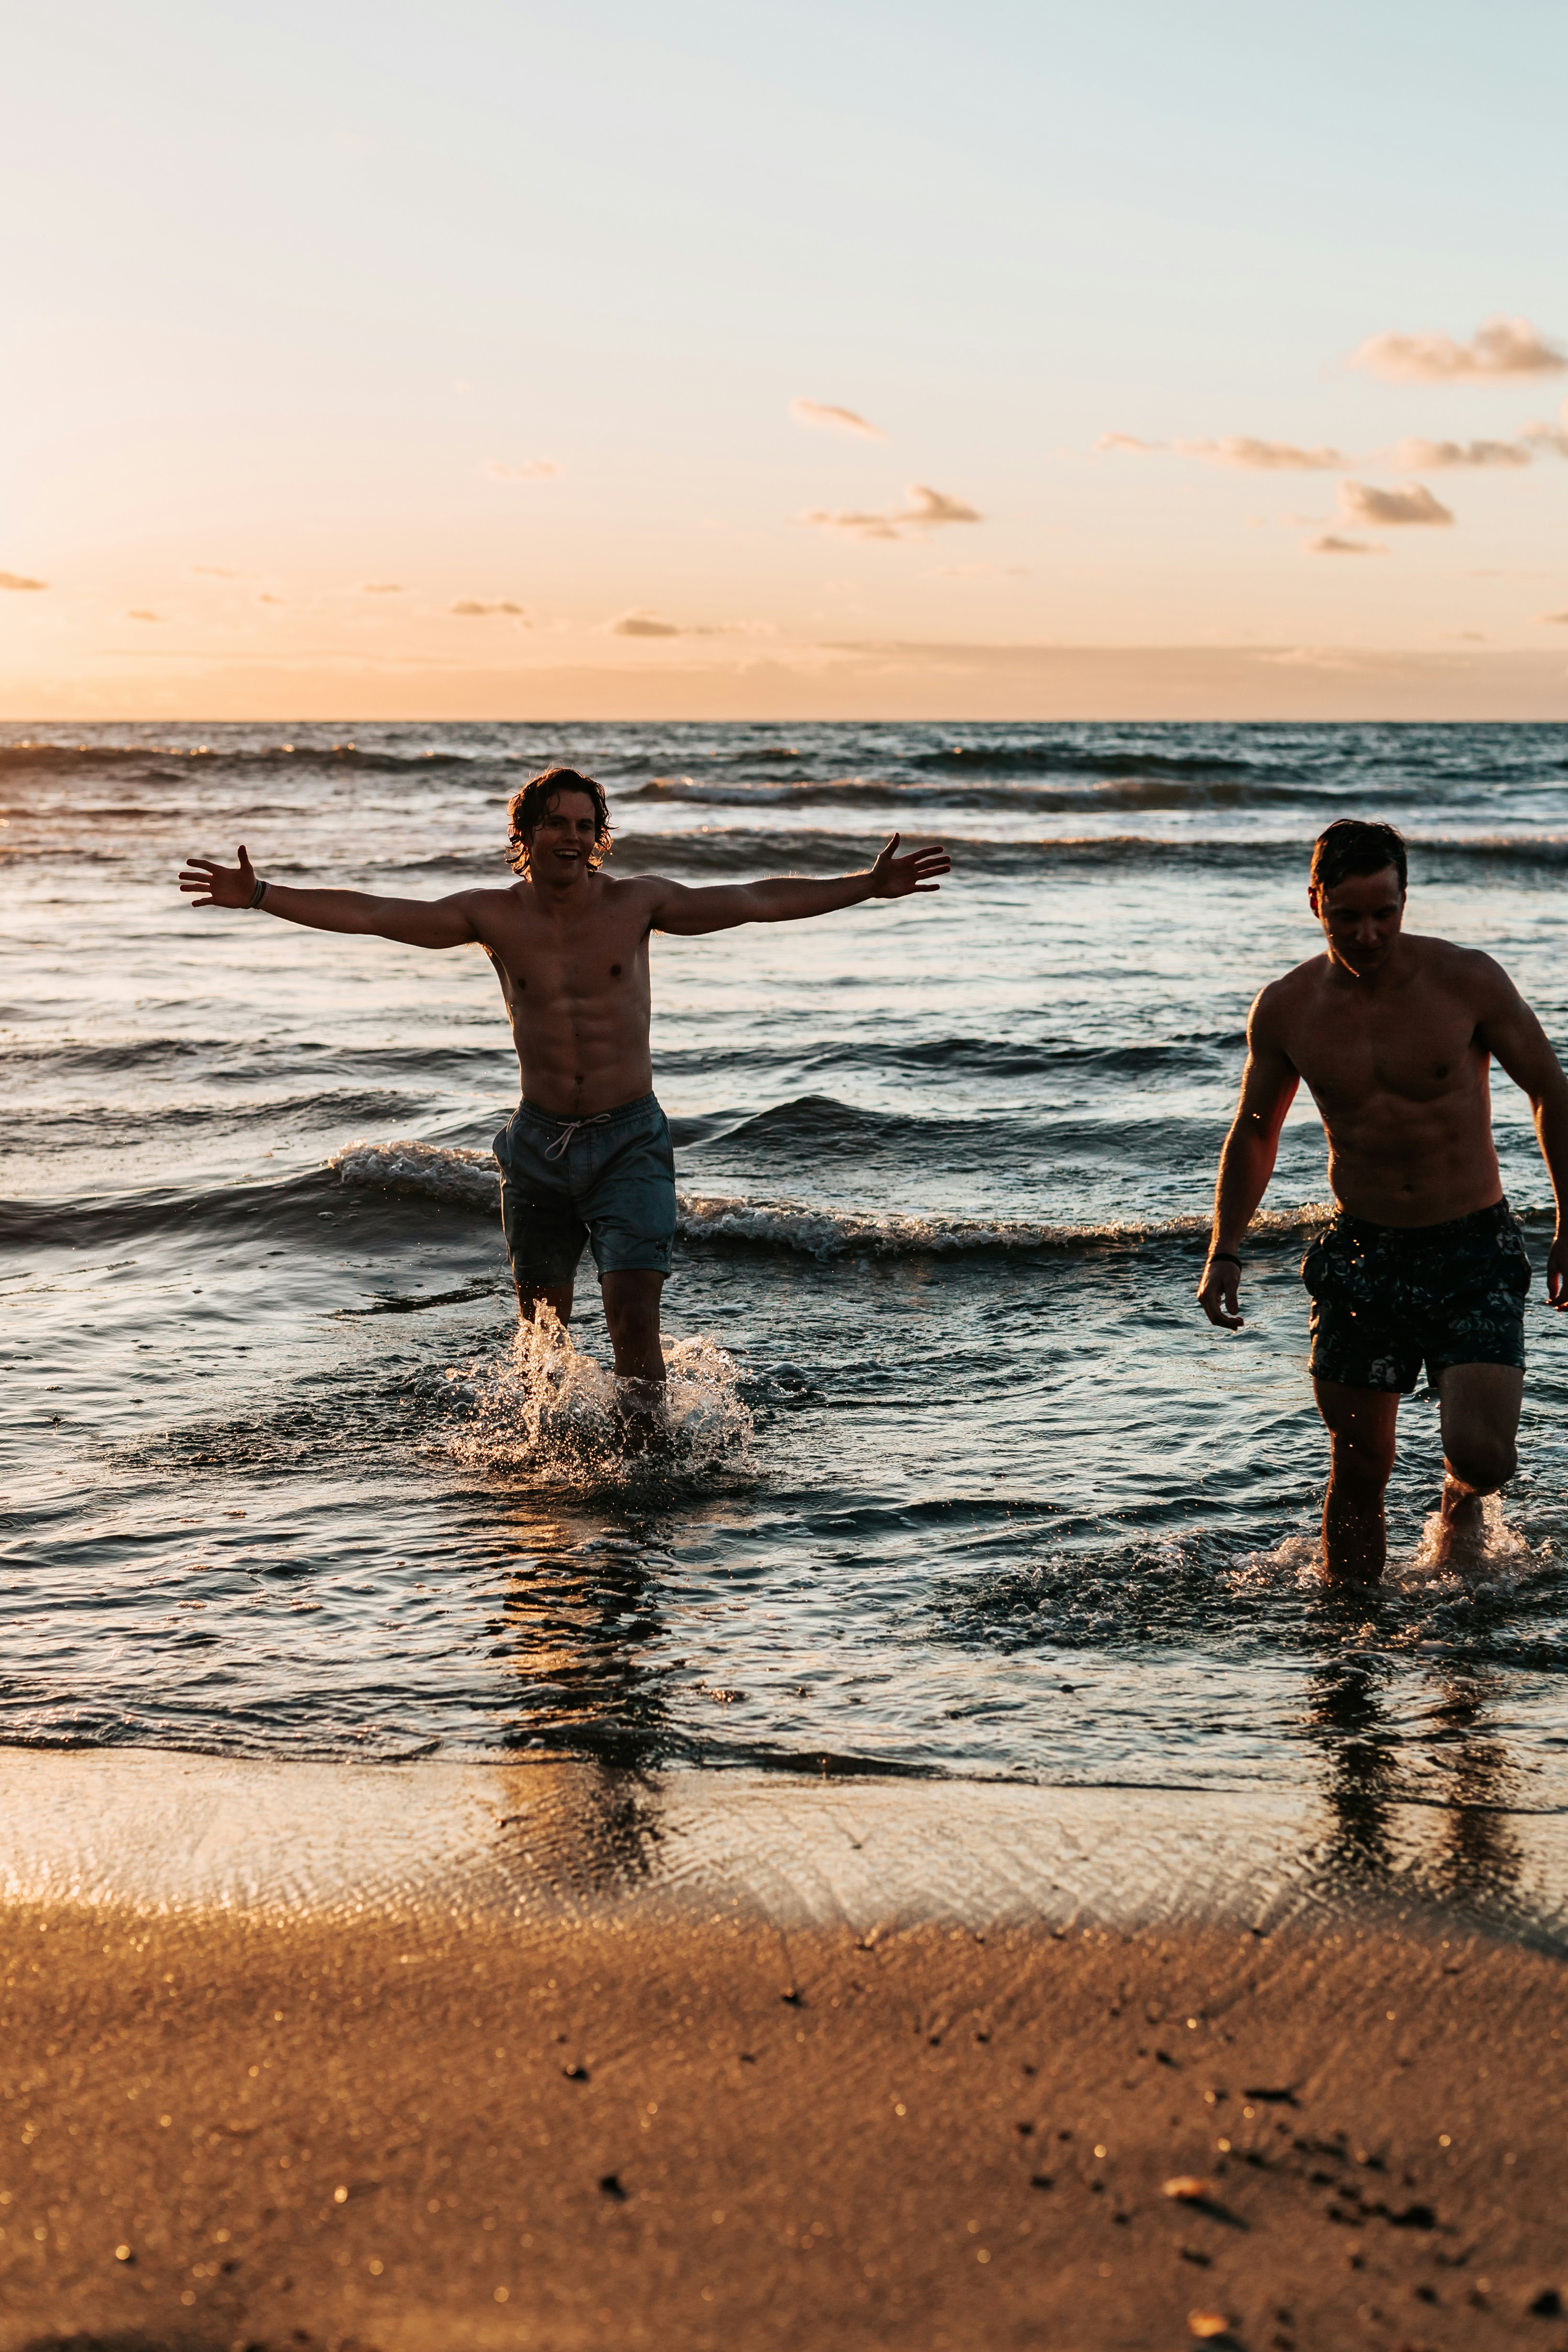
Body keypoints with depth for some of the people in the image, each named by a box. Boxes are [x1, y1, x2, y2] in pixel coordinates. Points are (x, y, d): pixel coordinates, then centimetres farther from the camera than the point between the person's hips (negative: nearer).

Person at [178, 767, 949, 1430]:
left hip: (630, 1139, -2)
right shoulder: (493, 916, -1)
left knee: (632, 1313, -16)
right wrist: (259, 896, -7)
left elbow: (758, 900, -1)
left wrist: (870, 886, -5)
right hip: (538, 1140, 2)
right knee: (541, 1323, 13)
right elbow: (369, 914, -1)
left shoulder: (636, 903, -3)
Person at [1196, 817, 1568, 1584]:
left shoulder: (1467, 980, -10)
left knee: (1482, 1454, -14)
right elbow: (1253, 1132, 13)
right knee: (1358, 1469, 6)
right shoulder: (1286, 1008, -3)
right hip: (1363, 1257, 2)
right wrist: (1224, 1252, 6)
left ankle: (1461, 1500, 22)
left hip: (1474, 1251, -2)